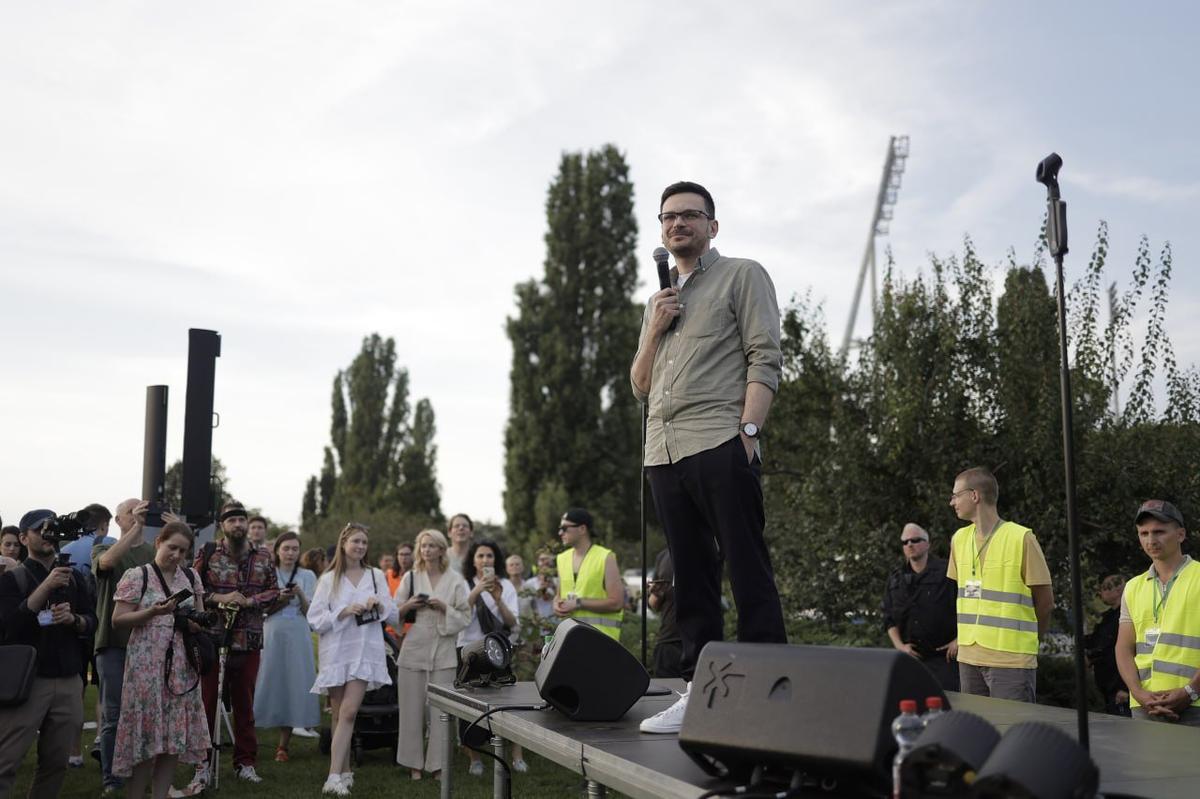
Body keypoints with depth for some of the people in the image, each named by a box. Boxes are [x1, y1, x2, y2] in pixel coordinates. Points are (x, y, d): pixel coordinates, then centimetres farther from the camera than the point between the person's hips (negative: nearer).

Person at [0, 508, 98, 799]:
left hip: (68, 682, 4)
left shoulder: (72, 577, 13)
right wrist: (46, 586, -19)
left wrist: (73, 618, -10)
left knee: (56, 762, 6)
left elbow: (92, 622, 12)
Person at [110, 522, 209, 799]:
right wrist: (154, 612, -19)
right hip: (147, 665, -5)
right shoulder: (137, 576, -3)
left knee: (175, 735, 5)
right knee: (146, 735, -4)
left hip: (182, 666, 5)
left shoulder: (191, 577, 11)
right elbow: (118, 620, -6)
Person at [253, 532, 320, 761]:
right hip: (272, 634, -1)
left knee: (293, 685, -1)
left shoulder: (307, 576, 7)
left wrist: (300, 595, -15)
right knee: (269, 682, -4)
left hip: (298, 637, 1)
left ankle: (283, 745, 6)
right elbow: (262, 610, 3)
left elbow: (309, 612, 3)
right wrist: (279, 599, -14)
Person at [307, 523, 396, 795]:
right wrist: (344, 612, -15)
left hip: (365, 650, 0)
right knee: (339, 714, 6)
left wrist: (379, 603, -11)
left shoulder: (376, 576, 9)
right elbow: (315, 619, -1)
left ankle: (335, 776, -14)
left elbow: (393, 613, 10)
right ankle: (345, 772, 18)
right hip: (336, 651, 1)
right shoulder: (328, 579, 5)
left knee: (349, 711, -12)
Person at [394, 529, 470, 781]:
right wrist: (409, 605, -8)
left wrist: (444, 608, -12)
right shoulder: (411, 577, 8)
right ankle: (414, 762, 13)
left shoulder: (455, 580, 4)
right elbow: (393, 612, 11)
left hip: (443, 651, -1)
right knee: (412, 708, 3)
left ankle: (437, 763, 8)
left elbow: (465, 617, 3)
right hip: (414, 649, 1)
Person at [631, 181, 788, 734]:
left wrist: (748, 430, -16)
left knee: (748, 573, -7)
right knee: (691, 579, 7)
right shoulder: (659, 301, 26)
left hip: (720, 444, -6)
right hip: (663, 451, 6)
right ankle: (699, 691, 11)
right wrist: (654, 331, 7)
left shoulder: (742, 276, 8)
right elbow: (640, 388, 23)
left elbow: (765, 359, -4)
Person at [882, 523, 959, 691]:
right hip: (910, 657, 4)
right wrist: (899, 645, 0)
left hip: (943, 657, -4)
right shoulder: (895, 578, 13)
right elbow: (889, 618, 12)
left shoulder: (946, 571, -2)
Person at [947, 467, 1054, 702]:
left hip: (1011, 661, -6)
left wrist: (1023, 639, 7)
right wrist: (963, 637, 15)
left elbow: (1045, 602, -2)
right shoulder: (959, 539, 10)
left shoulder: (1021, 538, -8)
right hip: (968, 657, 6)